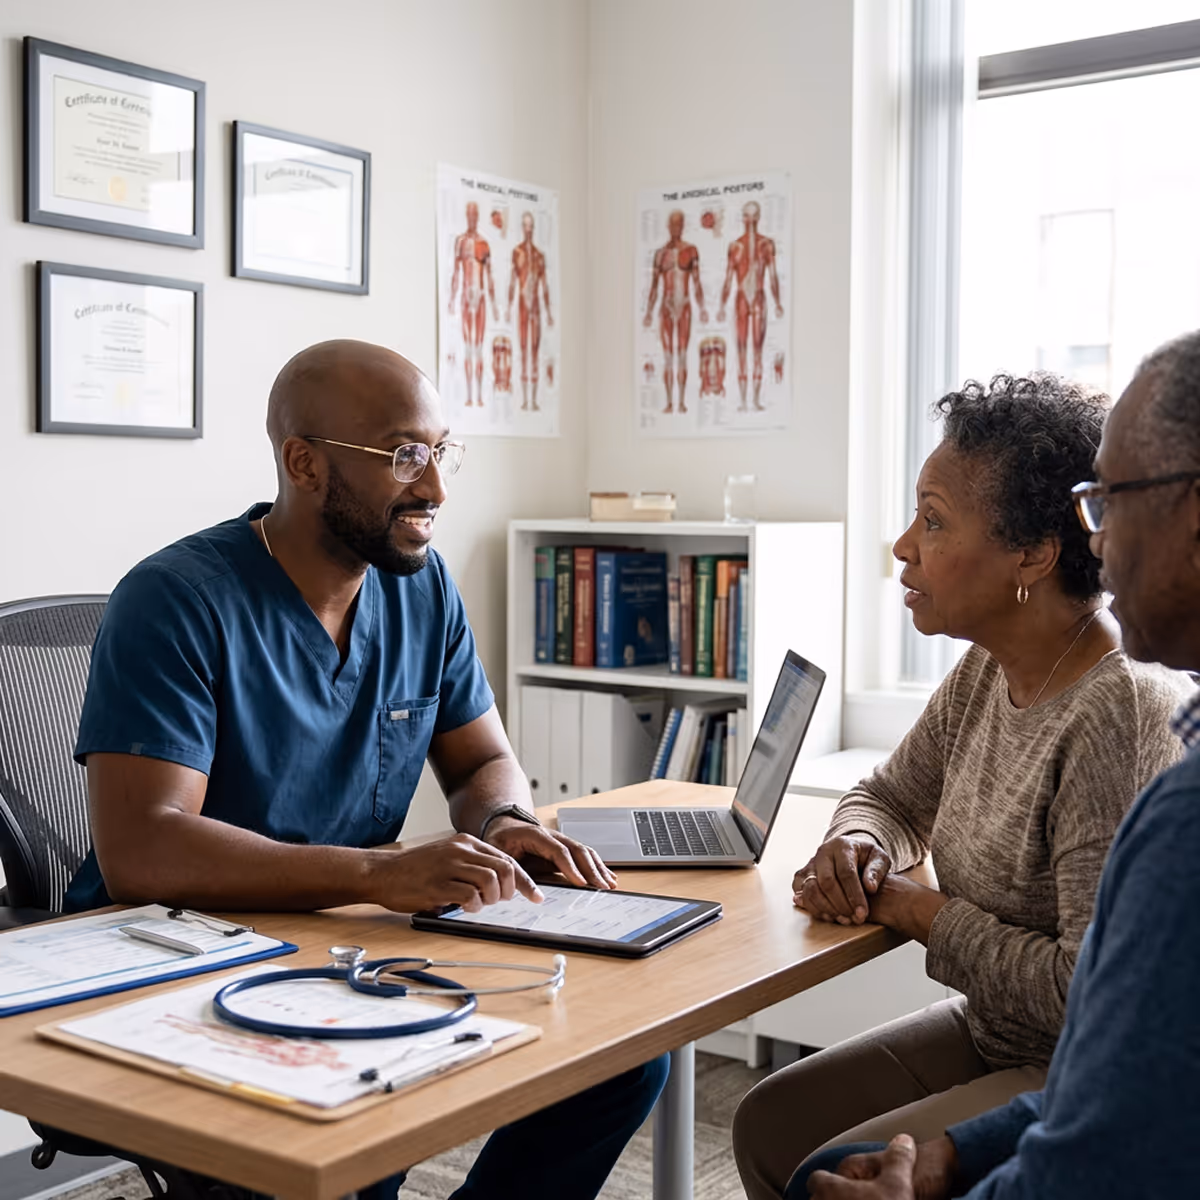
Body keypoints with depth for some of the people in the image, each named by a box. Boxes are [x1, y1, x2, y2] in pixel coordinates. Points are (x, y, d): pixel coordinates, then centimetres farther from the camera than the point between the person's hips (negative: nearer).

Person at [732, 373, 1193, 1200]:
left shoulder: (1121, 716, -28)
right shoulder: (988, 671, 0)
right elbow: (895, 798, 15)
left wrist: (924, 913, -17)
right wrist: (856, 845, -9)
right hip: (994, 1039, 9)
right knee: (771, 1123, 6)